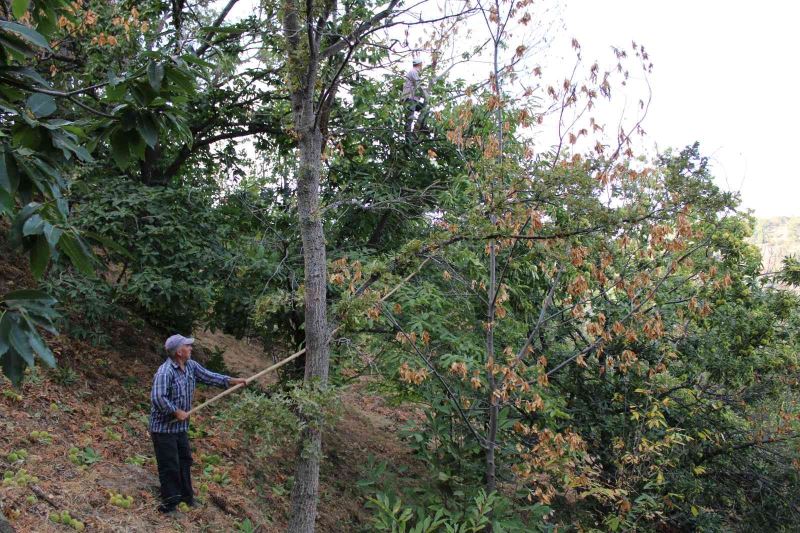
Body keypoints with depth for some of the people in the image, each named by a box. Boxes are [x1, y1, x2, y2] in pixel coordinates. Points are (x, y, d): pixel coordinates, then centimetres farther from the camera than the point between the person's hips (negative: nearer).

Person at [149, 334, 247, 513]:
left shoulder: (191, 366, 3)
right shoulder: (165, 372, -25)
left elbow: (209, 376, 11)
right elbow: (157, 398, -31)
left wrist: (234, 381, 4)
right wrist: (177, 411, -23)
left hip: (181, 426, 9)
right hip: (163, 427, -9)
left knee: (185, 460, 19)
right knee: (169, 466, -1)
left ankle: (186, 496, 33)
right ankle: (170, 503, 11)